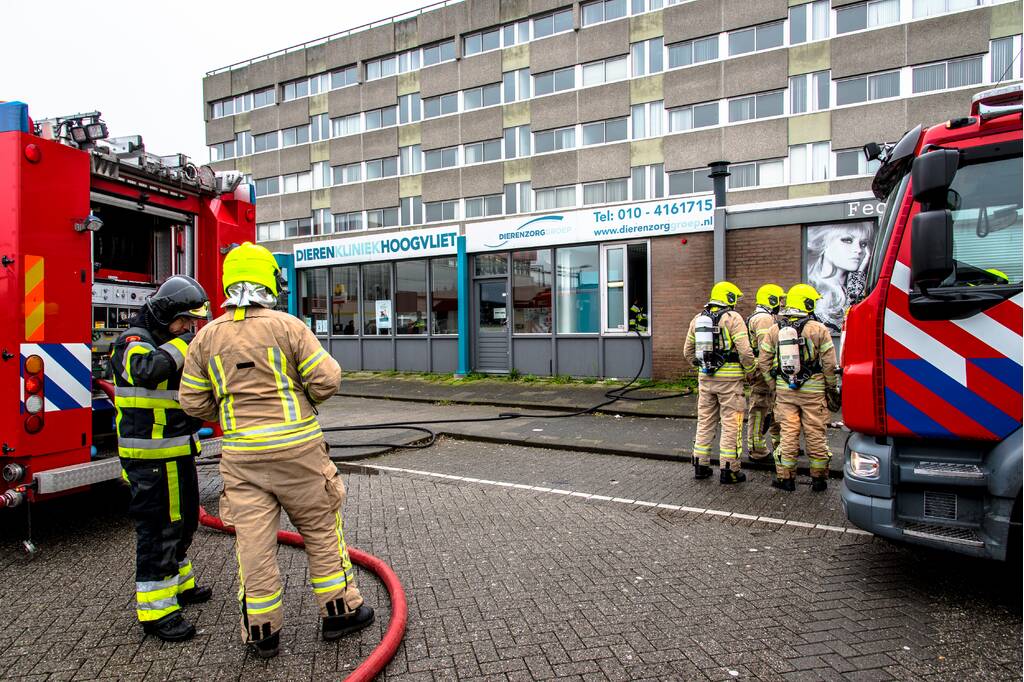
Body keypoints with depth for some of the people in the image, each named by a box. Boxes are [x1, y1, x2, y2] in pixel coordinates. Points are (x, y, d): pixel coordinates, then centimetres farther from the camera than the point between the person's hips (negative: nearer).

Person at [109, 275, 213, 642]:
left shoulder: (170, 341, 15)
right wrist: (184, 343, -25)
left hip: (178, 453, 9)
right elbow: (148, 368, -38)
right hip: (150, 457, -9)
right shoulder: (134, 341, -13)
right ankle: (155, 609, 5)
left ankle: (178, 582, 37)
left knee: (184, 519, 20)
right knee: (157, 527, -4)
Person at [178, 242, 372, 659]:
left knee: (253, 542, 9)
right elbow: (327, 379, -12)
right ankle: (339, 611, 23)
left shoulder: (207, 337, 3)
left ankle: (262, 632, 21)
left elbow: (193, 402, 7)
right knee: (321, 530, 12)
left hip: (241, 455, 3)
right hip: (297, 449, -3)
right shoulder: (287, 326, -8)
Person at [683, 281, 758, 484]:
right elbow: (745, 351, -14)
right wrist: (750, 373, 0)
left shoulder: (697, 318, 11)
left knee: (705, 421, 14)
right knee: (731, 424, 2)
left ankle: (700, 465, 18)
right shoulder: (732, 318, -8)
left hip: (705, 377, 6)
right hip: (729, 378, -5)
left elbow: (688, 351, 15)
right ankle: (728, 469, 5)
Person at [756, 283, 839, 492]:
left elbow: (763, 362, 3)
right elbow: (829, 364, -6)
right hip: (813, 391, -2)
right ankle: (818, 478, 18)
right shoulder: (819, 329, -7)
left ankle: (785, 478, 12)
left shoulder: (774, 330, 3)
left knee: (788, 434, 7)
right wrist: (832, 388, 7)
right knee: (816, 435, 7)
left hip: (784, 391, 2)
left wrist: (775, 385, 12)